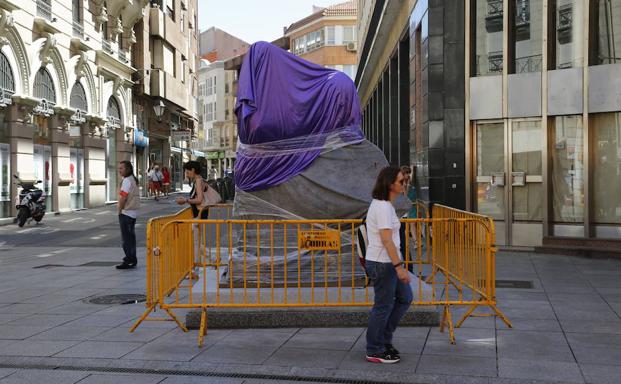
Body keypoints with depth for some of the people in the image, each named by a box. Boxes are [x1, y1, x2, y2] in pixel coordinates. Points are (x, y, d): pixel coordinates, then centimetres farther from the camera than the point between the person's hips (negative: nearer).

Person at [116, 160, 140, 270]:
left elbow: (123, 198, -21)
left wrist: (119, 210, -10)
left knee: (126, 237, -6)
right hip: (133, 212, 10)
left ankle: (129, 260, -5)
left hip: (126, 212, -10)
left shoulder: (127, 181, -16)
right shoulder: (133, 179, 14)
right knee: (131, 235, 15)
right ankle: (132, 258, 21)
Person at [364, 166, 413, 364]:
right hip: (382, 263, -10)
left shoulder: (382, 204, 11)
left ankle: (384, 339, 26)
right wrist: (399, 266, -24)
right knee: (384, 306, 2)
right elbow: (386, 240, -24)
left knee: (405, 298, 18)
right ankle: (375, 351, 17)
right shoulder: (383, 207, -20)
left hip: (386, 262, 10)